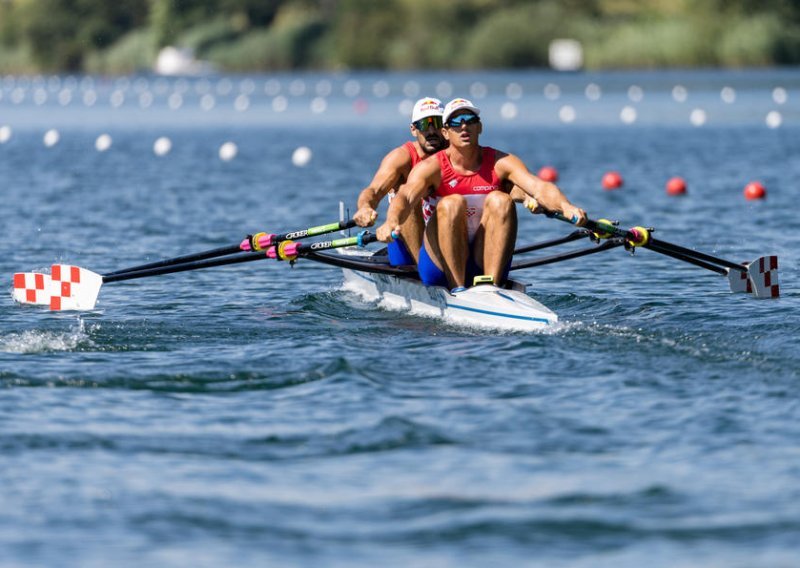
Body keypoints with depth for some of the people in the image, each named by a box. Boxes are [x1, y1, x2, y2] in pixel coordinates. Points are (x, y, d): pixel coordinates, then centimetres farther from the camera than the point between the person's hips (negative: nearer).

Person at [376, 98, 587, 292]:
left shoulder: (501, 163, -1)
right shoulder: (432, 168, -4)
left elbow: (539, 187, -18)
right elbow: (406, 196, -23)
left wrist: (565, 207, -40)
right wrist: (392, 222, -47)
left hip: (485, 262, 2)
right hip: (440, 267, -2)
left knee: (500, 200, -20)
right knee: (452, 203, -26)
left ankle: (491, 284, -29)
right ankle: (457, 290, -31)